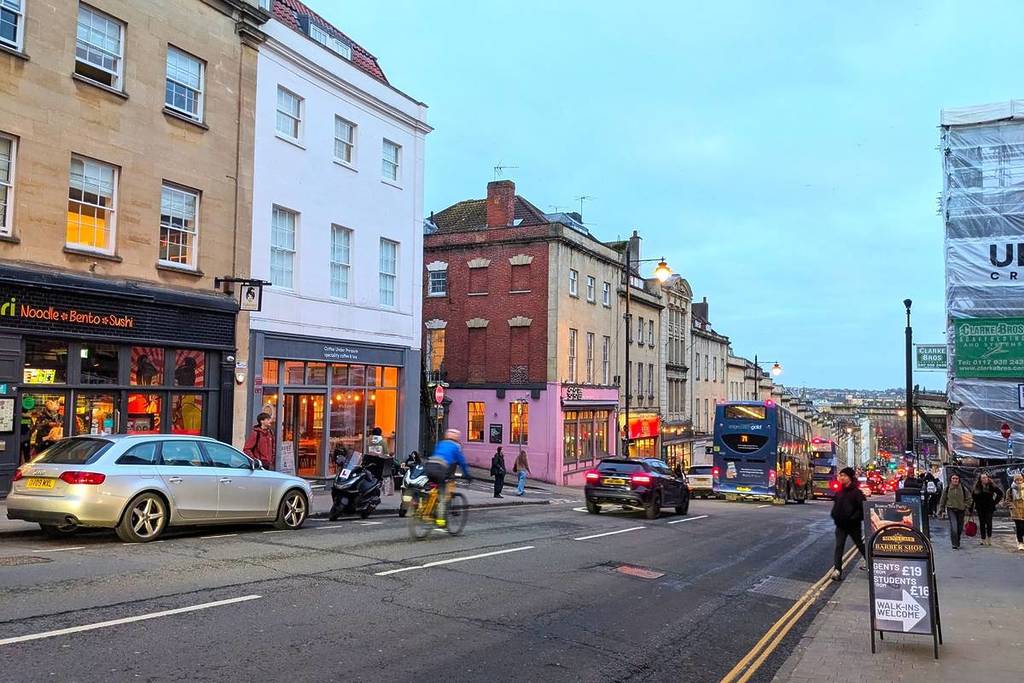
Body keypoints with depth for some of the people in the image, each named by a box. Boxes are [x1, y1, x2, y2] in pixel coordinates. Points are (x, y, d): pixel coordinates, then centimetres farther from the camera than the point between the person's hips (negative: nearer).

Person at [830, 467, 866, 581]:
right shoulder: (839, 492, 6)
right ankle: (837, 570, -7)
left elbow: (863, 508, -17)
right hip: (840, 525, 5)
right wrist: (834, 515, 3)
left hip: (853, 525, -4)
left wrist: (854, 518, -21)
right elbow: (835, 505, 17)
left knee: (860, 545, 15)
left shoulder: (856, 492, -12)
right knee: (839, 547, -4)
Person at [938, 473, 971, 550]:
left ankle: (957, 543, 31)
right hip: (951, 509, -2)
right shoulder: (947, 489, -1)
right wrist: (941, 510, 8)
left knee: (960, 527, 10)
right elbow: (942, 500, 8)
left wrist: (967, 507, -2)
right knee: (953, 527, -15)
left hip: (961, 510, 2)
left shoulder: (963, 489, -1)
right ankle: (955, 545, -13)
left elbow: (968, 499, 9)